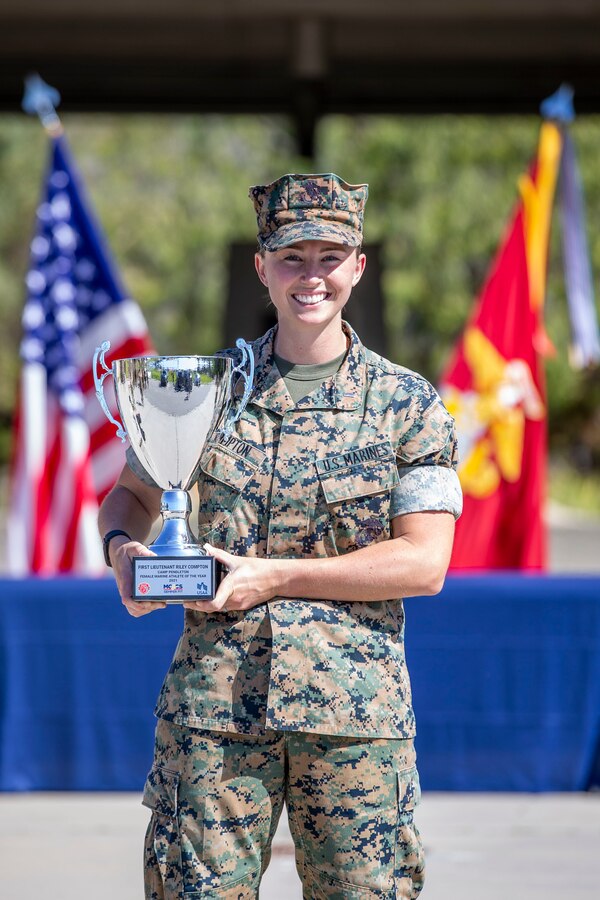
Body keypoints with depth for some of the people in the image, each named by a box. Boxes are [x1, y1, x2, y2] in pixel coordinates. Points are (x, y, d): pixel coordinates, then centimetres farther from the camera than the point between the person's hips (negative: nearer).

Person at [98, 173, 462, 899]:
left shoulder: (407, 404, 3)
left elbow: (424, 564, -4)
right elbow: (132, 492, 22)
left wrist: (275, 577, -11)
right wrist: (122, 547, -3)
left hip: (355, 709, -1)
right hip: (213, 702, 1)